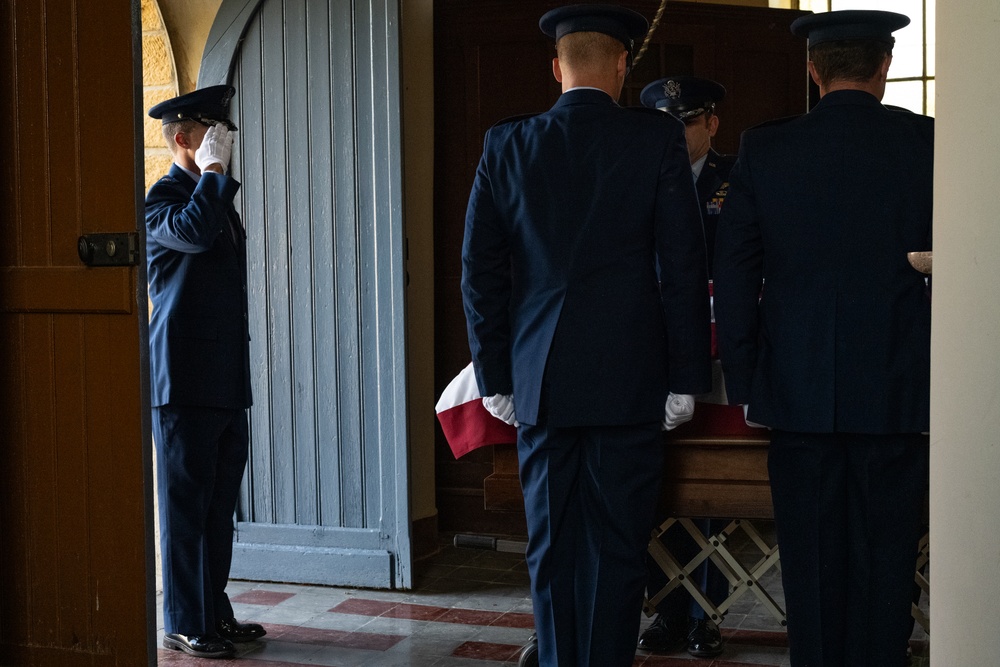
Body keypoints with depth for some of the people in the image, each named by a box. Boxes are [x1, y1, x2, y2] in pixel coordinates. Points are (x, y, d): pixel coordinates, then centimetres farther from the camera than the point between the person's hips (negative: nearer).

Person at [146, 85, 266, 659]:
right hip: (185, 379, -8)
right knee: (187, 504, -2)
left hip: (229, 379, 8)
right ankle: (186, 624, 5)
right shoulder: (163, 197, -6)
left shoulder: (220, 197, 21)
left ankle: (215, 611, 22)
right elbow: (193, 232, -30)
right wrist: (213, 170, -17)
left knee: (220, 503, 13)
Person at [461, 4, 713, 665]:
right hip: (629, 382, -2)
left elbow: (481, 270, 4)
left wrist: (494, 379, 10)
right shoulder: (658, 139, -3)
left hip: (540, 384, 2)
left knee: (551, 546, 10)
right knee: (617, 548, 4)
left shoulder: (506, 145, 3)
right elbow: (684, 266, -5)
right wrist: (686, 379, 1)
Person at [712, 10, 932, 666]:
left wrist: (743, 379, 8)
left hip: (799, 391, 1)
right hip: (898, 390, -1)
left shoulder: (764, 149, 0)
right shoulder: (926, 143, -3)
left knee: (811, 562, 9)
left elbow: (734, 272, 2)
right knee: (884, 562, 6)